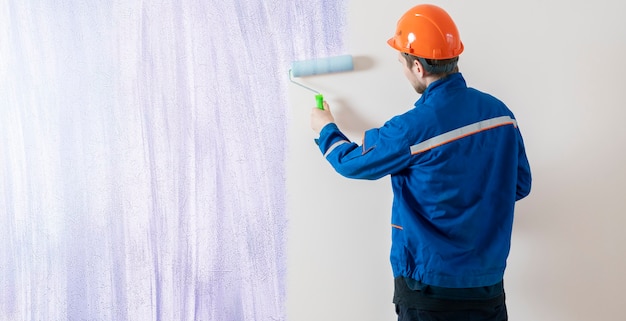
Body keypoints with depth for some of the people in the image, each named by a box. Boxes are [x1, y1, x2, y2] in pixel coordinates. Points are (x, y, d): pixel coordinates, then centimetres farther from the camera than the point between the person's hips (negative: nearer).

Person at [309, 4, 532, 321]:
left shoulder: (412, 129, -21)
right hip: (489, 281, 5)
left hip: (430, 284, -5)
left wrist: (325, 129, 15)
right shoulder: (500, 111, -5)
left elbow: (352, 163, -4)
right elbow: (520, 185, 6)